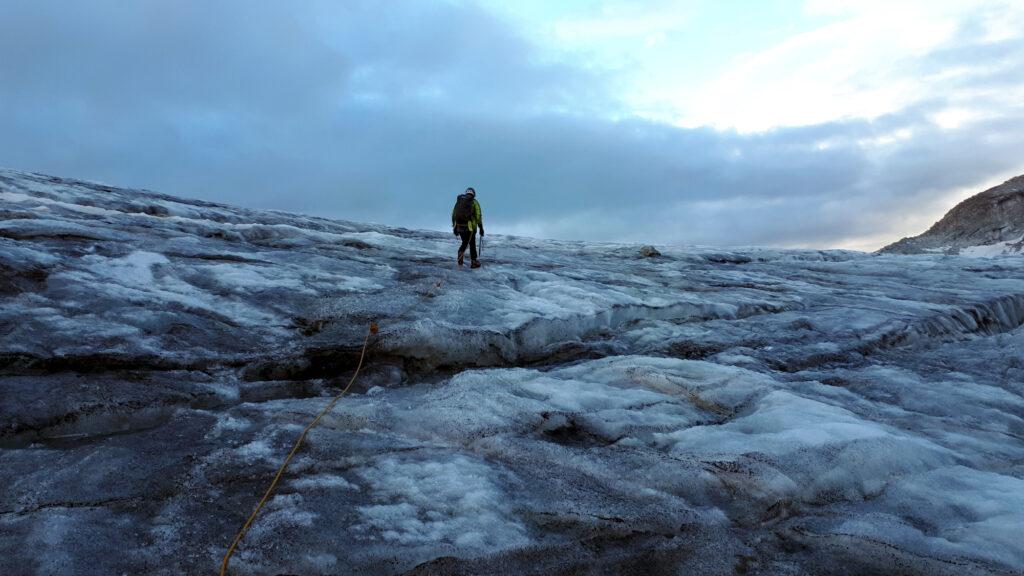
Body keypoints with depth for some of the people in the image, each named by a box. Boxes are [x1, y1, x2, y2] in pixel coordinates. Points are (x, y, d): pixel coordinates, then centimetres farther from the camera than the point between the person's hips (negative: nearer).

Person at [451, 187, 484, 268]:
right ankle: (473, 262, 13)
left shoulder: (459, 201, 11)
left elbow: (453, 215, 12)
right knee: (472, 244, 9)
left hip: (459, 227, 4)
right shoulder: (474, 203, -1)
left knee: (465, 242, 22)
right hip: (470, 228, -4)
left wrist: (455, 227, 18)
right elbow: (478, 216, -7)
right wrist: (481, 228, -1)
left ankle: (460, 254, -2)